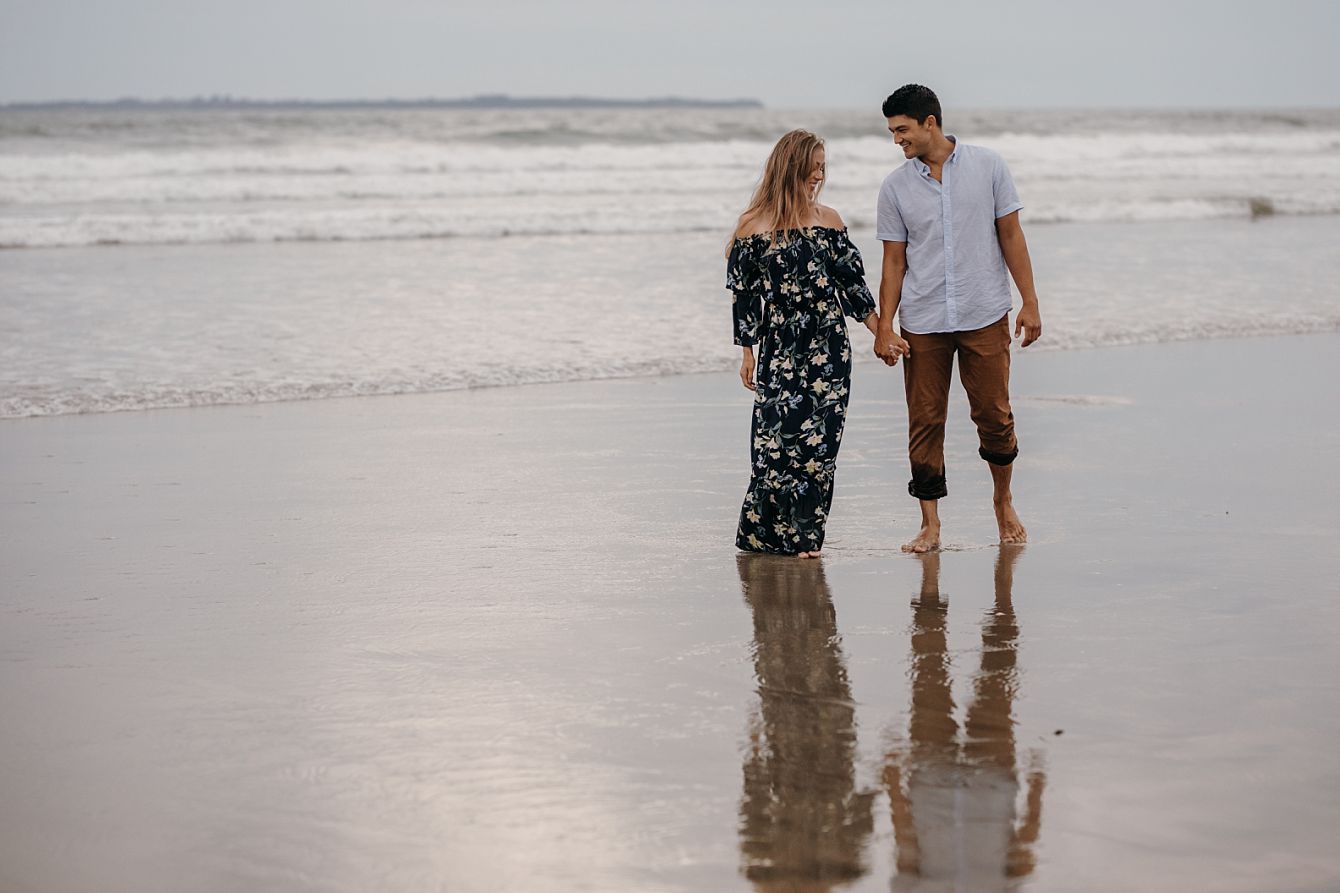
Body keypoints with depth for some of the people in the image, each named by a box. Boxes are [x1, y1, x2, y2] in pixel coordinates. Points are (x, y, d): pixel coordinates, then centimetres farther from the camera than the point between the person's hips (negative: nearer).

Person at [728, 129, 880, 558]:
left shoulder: (828, 220, 7)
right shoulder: (755, 227, -1)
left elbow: (852, 280, 12)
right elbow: (743, 293, 2)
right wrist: (747, 353, 2)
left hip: (829, 349, 2)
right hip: (780, 349, -2)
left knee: (819, 439, -2)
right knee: (780, 435, -6)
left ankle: (805, 533, 5)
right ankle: (764, 532, 5)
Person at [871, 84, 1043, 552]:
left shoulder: (987, 166, 1)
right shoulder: (895, 187, 4)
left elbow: (1011, 235, 4)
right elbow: (893, 262, 6)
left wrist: (1030, 302, -1)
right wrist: (884, 328, 0)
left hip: (985, 317, -1)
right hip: (922, 323, 1)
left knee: (994, 416, 3)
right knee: (925, 422, 1)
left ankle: (1003, 501, 26)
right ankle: (930, 525, 8)